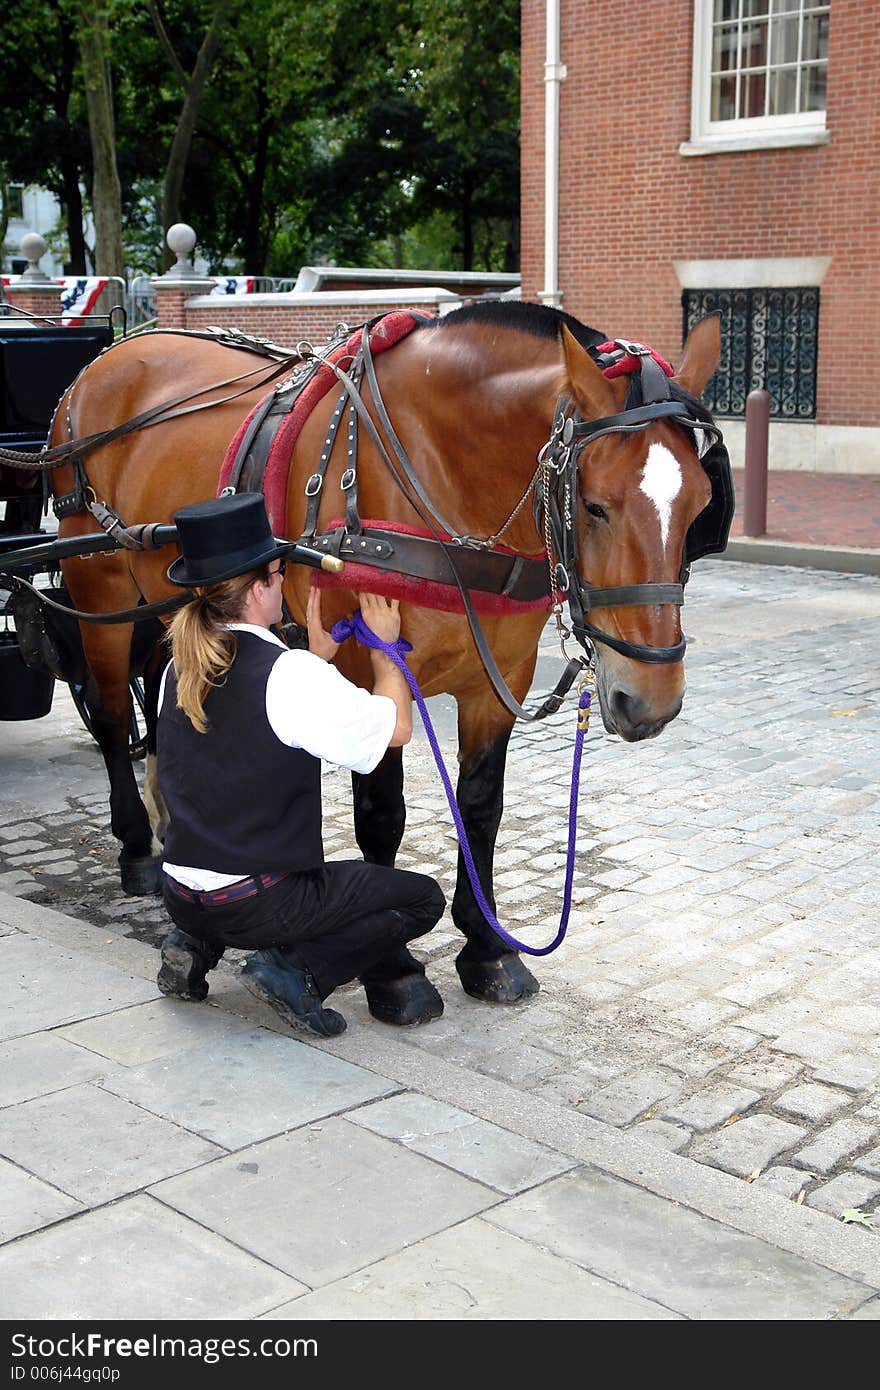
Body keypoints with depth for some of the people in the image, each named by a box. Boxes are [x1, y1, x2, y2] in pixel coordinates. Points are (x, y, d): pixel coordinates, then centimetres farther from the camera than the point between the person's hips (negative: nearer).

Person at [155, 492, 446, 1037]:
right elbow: (396, 727, -6)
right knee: (422, 898, 10)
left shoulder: (180, 671, 3)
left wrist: (316, 658, 15)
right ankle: (298, 967, -5)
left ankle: (197, 943, 16)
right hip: (255, 905, -7)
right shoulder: (292, 675, -19)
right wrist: (384, 647, 7)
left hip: (182, 895, 7)